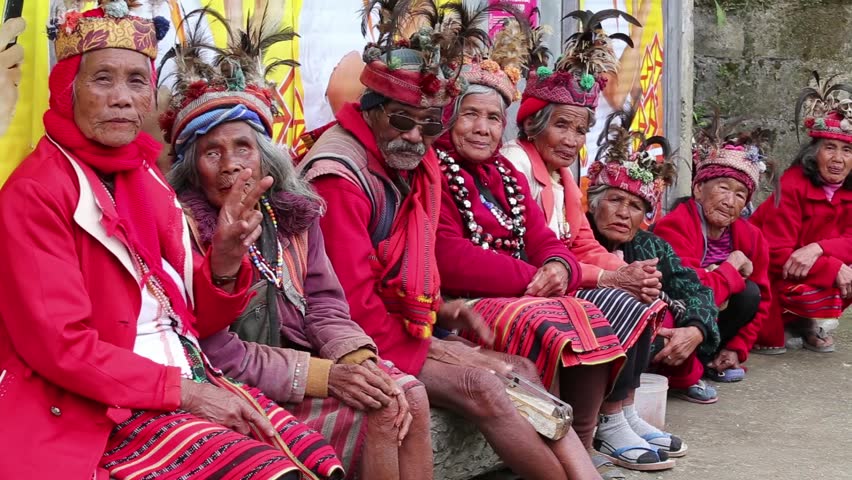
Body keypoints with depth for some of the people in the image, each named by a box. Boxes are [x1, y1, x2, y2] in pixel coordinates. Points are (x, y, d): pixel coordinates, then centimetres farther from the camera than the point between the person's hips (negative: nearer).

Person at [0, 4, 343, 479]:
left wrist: (225, 260, -9)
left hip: (191, 382, 7)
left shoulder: (149, 182, 12)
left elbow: (192, 320, 11)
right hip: (94, 413, -7)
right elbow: (59, 345, -16)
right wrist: (182, 390, -17)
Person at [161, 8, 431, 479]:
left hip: (297, 360, 6)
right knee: (375, 414, -20)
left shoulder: (294, 215, 8)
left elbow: (324, 307, 4)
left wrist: (362, 364, -17)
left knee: (409, 395, -15)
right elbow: (216, 353, -16)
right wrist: (325, 375, -21)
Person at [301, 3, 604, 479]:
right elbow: (351, 301, -22)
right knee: (481, 386, -22)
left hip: (405, 330, 9)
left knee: (520, 374, -3)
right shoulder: (341, 175, -18)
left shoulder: (418, 166, 10)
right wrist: (423, 351, -14)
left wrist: (439, 309, 4)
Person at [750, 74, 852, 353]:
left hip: (815, 266, 7)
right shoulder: (793, 185, -23)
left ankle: (812, 325, 5)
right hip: (773, 276, -6)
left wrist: (817, 249, -33)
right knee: (812, 293, -34)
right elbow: (776, 255, -27)